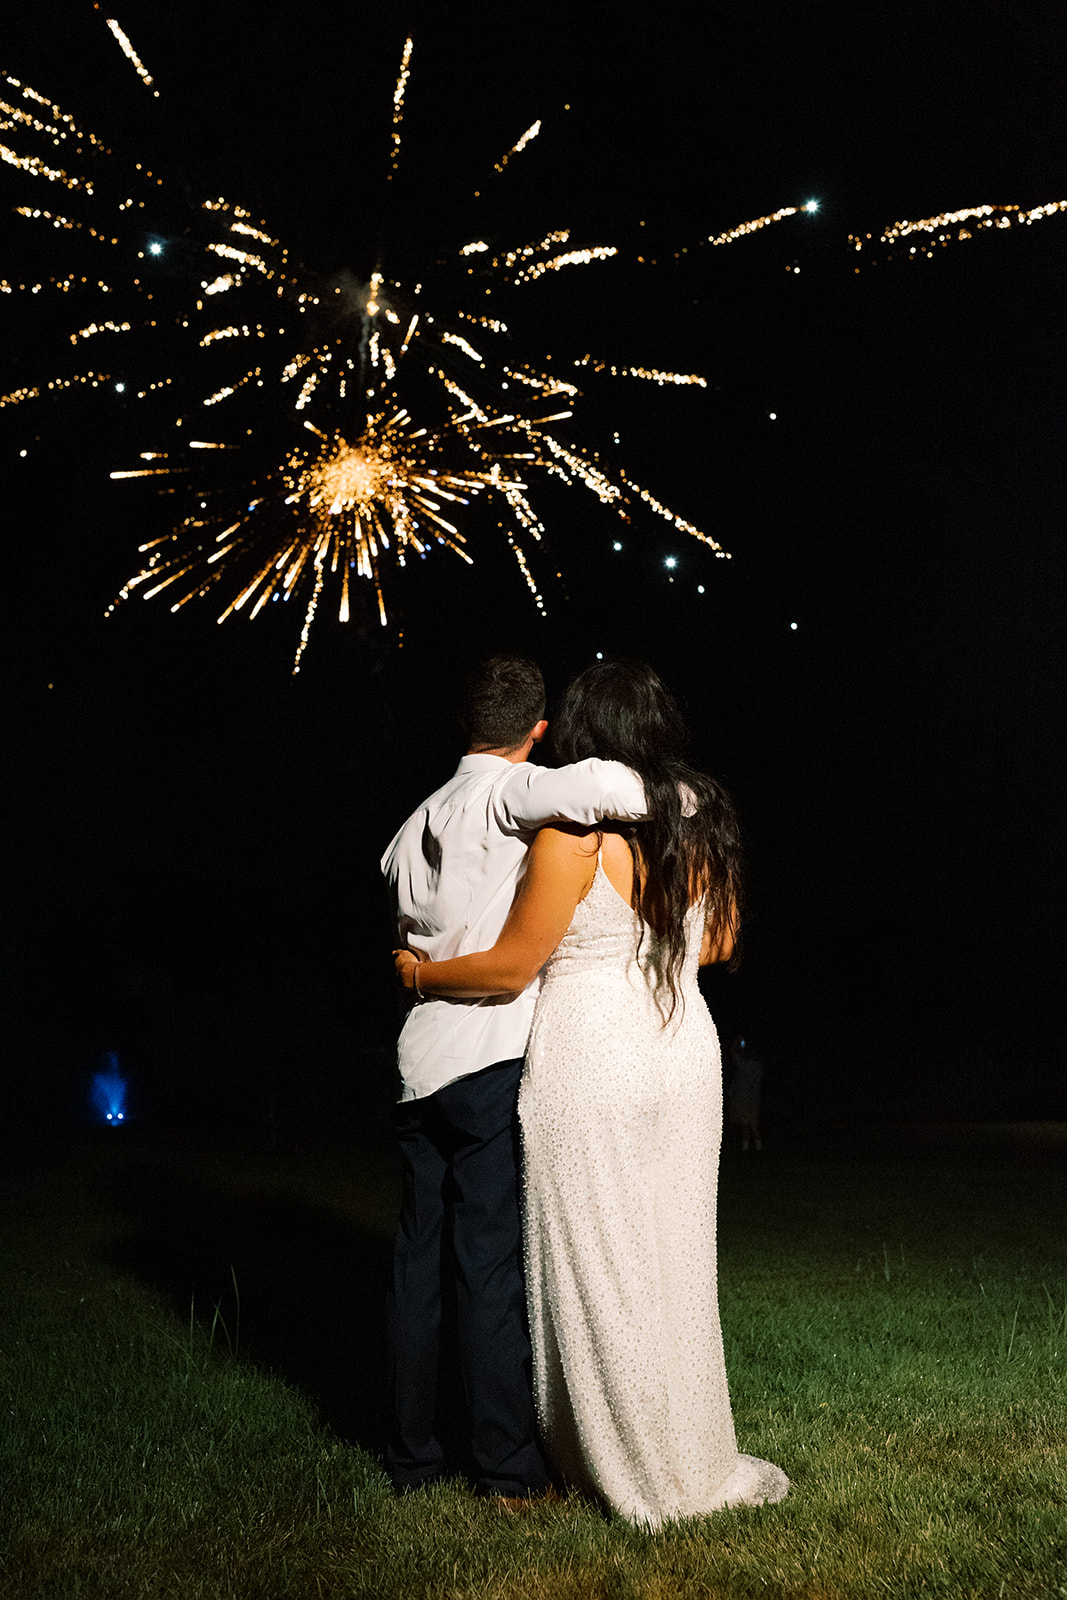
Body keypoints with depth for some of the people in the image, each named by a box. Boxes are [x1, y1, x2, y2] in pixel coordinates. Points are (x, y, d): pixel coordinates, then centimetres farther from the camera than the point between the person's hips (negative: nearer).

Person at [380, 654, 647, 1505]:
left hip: (421, 1061, 7)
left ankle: (414, 1450, 21)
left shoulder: (417, 823, 17)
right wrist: (665, 803, -9)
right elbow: (600, 784, -25)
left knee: (423, 1255, 12)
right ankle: (508, 1463, 7)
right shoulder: (508, 792, -7)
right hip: (491, 1056, -7)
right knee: (493, 1256, -1)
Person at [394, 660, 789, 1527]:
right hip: (687, 1060, 7)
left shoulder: (576, 827, -14)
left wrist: (421, 972, 5)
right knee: (677, 1267, 16)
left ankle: (646, 1480, 17)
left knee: (598, 1272, 6)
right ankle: (698, 1464, 27)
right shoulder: (704, 818, 5)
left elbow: (510, 966, -11)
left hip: (592, 1062, -6)